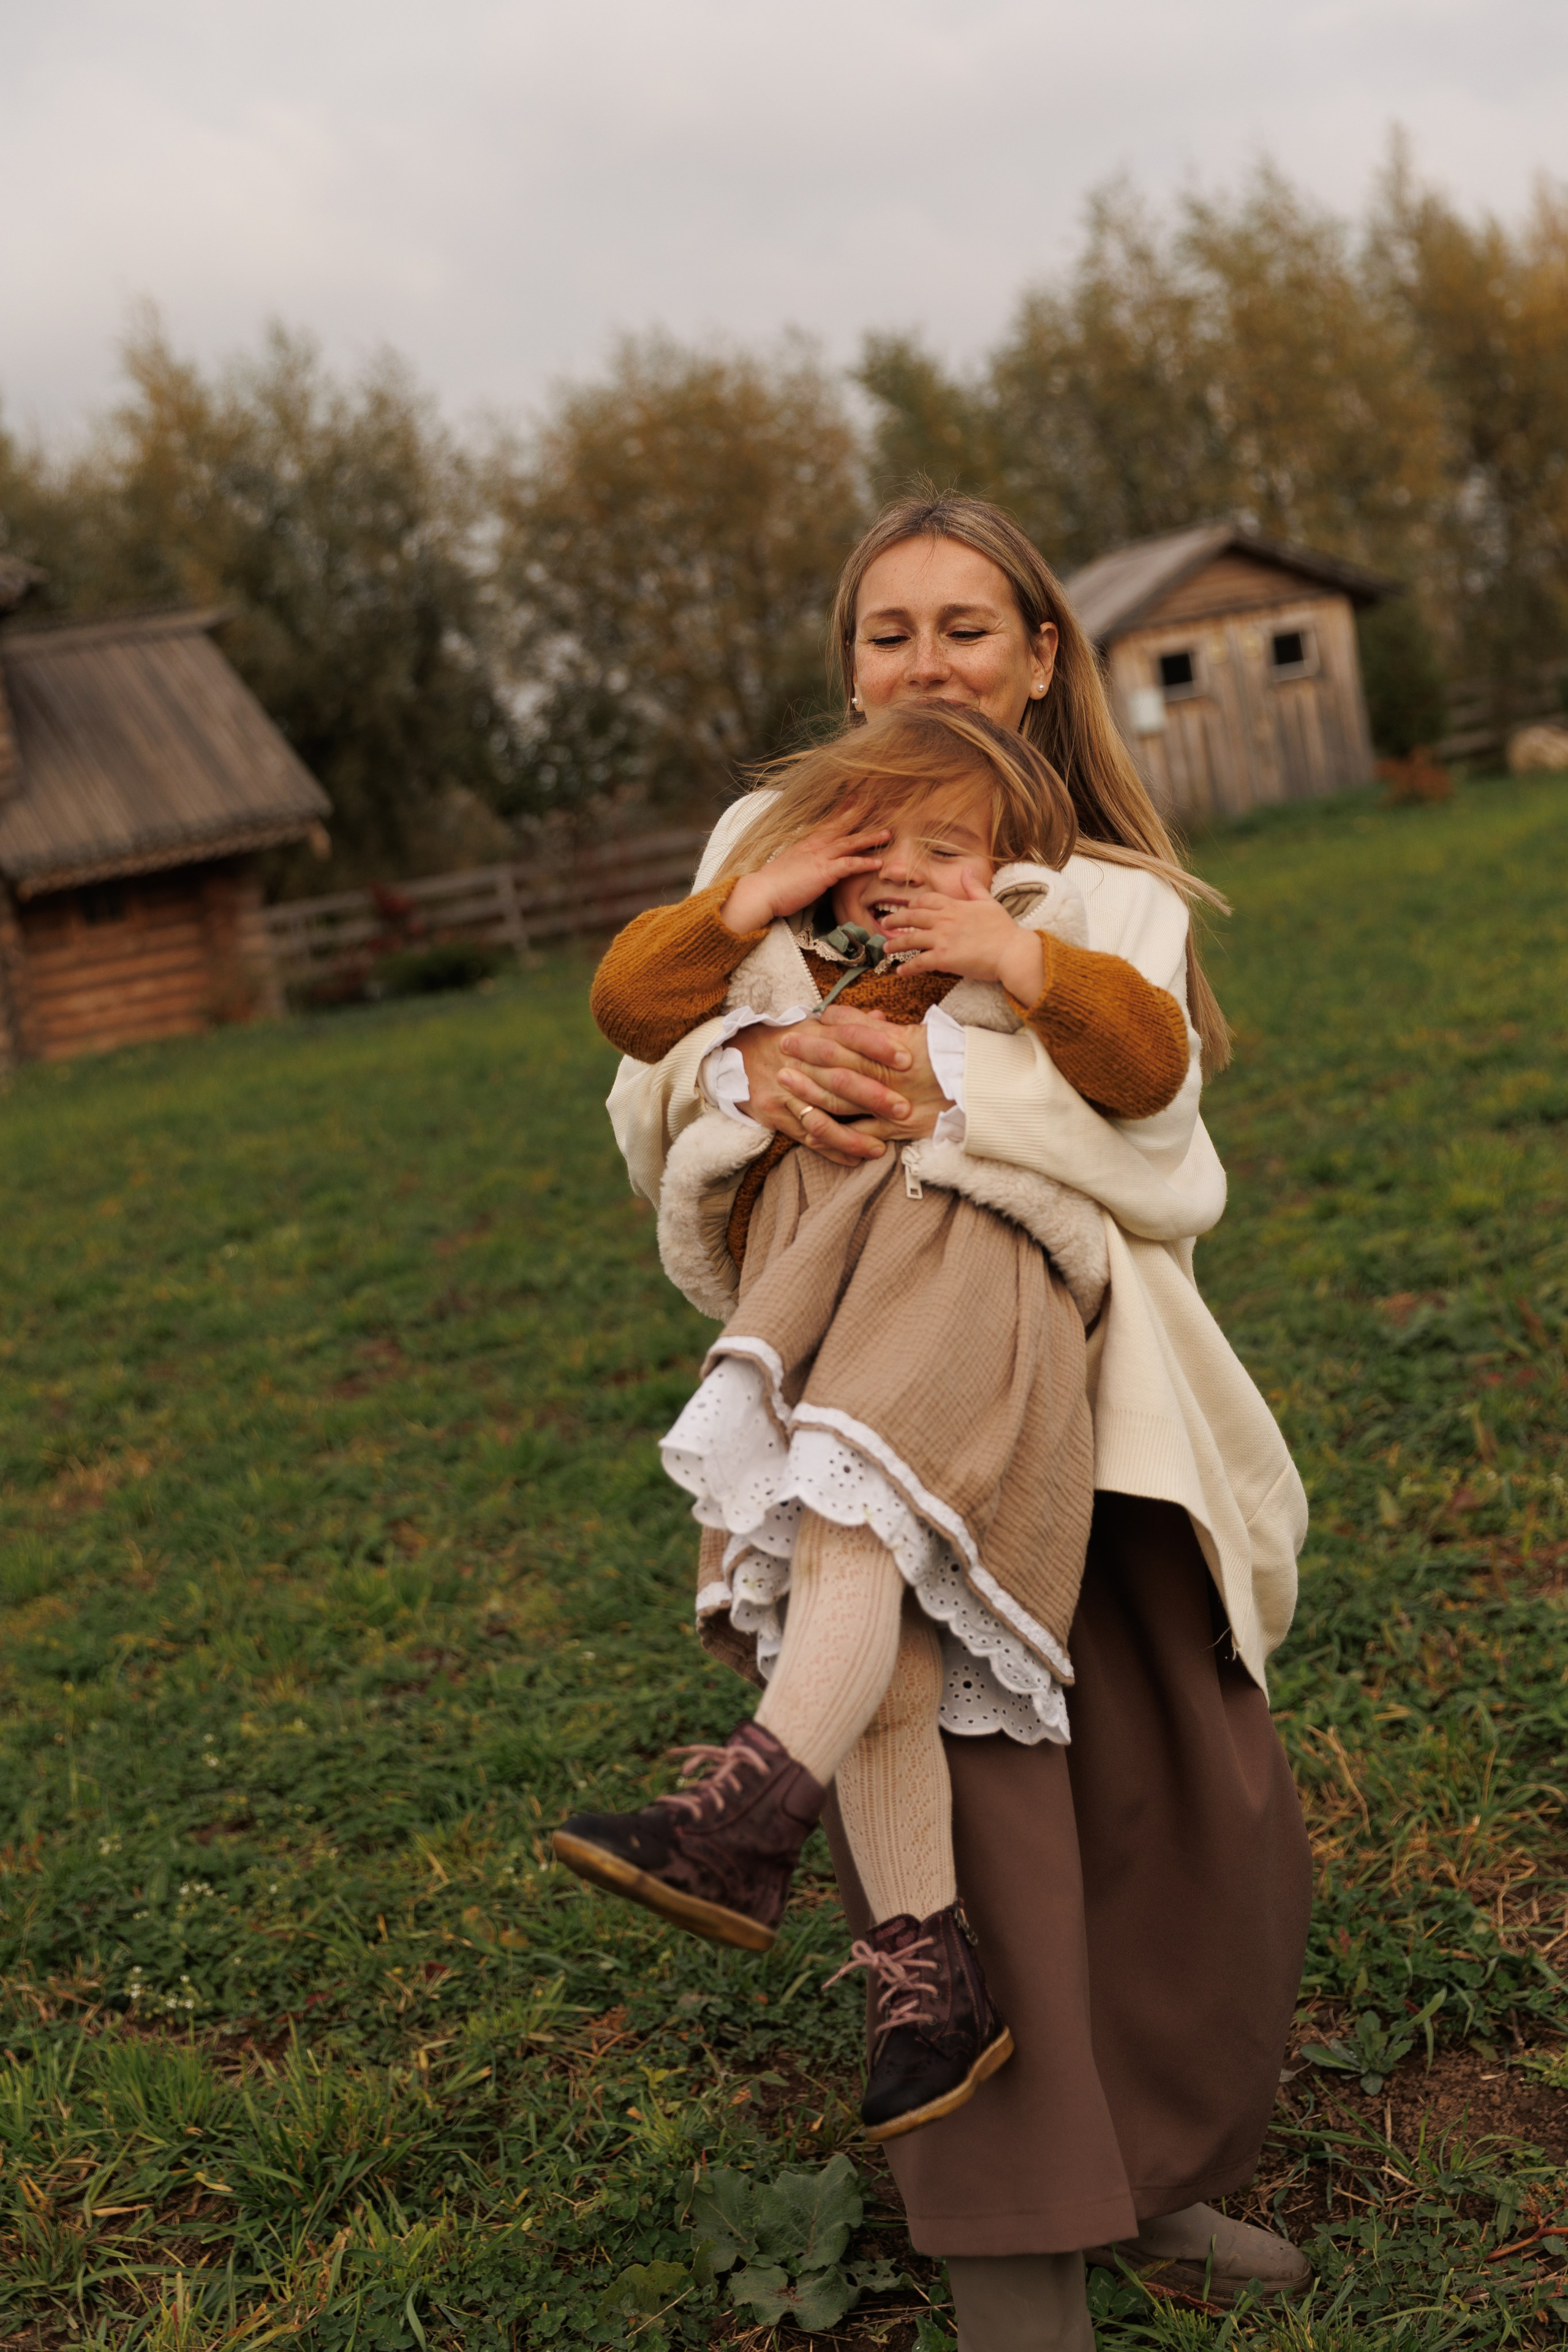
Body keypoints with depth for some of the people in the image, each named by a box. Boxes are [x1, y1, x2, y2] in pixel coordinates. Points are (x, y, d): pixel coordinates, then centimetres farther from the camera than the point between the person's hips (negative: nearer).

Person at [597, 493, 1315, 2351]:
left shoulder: (1118, 897, 12)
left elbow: (1167, 1175, -4)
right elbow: (650, 1124, 2)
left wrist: (953, 1106, -23)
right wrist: (746, 1065, -22)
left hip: (1092, 1407, 3)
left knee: (1208, 1815, 6)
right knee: (974, 1807, -16)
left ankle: (1153, 2175, 28)